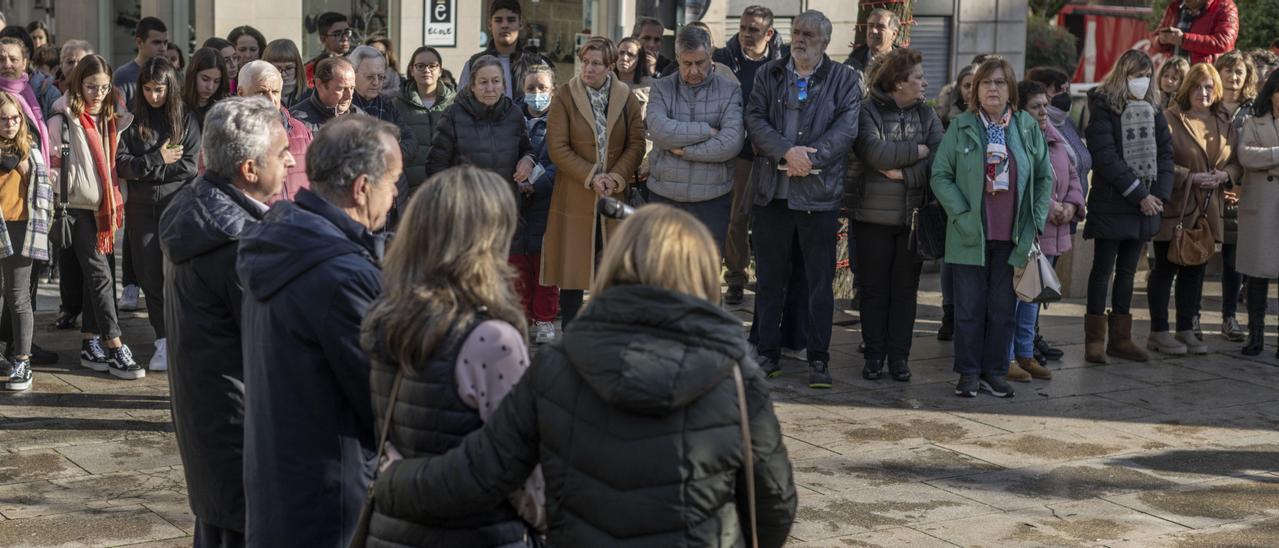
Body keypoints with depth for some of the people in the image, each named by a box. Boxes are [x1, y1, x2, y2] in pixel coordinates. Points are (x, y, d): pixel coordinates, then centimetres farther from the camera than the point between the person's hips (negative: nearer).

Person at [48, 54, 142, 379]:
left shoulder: (111, 120, 12)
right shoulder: (64, 120, -7)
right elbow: (53, 166, -7)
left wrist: (114, 202, 13)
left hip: (104, 207, 6)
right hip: (77, 207, -6)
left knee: (94, 277, 11)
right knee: (100, 274, -10)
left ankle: (90, 344, 18)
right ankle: (115, 351, -11)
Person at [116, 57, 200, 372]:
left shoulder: (186, 120, 2)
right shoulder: (133, 121, 6)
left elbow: (191, 166, -8)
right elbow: (122, 165, -2)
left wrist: (145, 169, -8)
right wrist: (159, 160, -13)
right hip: (141, 208, 2)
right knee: (150, 274, 4)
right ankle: (163, 339, 13)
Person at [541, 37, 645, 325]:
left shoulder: (626, 97, 5)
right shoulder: (564, 96, -2)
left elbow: (637, 143, 2)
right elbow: (557, 147, -6)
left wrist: (616, 177, -12)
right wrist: (590, 177, -13)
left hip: (616, 195, 2)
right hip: (575, 197, -2)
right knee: (572, 268, 2)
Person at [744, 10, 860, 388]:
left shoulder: (844, 80, 5)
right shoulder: (768, 75, 10)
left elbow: (846, 129, -6)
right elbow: (755, 120, -2)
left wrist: (809, 159, -17)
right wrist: (787, 152, -17)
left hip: (819, 193, -2)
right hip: (771, 191, 2)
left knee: (820, 281, 2)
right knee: (769, 278, 8)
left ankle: (818, 360, 8)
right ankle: (768, 354, 17)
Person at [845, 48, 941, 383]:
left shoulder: (927, 115, 7)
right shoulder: (867, 112, -5)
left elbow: (939, 162, -6)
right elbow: (876, 152, -21)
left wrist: (901, 172, -17)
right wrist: (919, 150, -11)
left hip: (913, 216, 3)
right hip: (873, 216, -3)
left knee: (905, 288, 7)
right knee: (874, 288, 5)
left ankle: (899, 356, 14)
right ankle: (874, 355, 13)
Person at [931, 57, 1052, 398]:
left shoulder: (1028, 127, 5)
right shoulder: (961, 127, -1)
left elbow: (1045, 177, 11)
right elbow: (940, 175, -2)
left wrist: (1036, 222, 2)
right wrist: (962, 214, -11)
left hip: (1012, 238, 2)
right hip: (971, 236, -2)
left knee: (1003, 308, 7)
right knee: (970, 306, 2)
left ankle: (994, 373, 17)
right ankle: (968, 374, 11)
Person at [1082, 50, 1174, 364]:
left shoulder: (1153, 112, 12)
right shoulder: (1104, 109, -8)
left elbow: (1165, 153, 9)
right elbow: (1106, 158, -15)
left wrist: (1160, 195, -6)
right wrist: (1139, 194, -17)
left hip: (1146, 205, 6)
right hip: (1111, 205, -6)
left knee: (1128, 271, 10)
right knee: (1103, 269, 0)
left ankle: (1120, 338, 16)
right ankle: (1095, 338, 4)